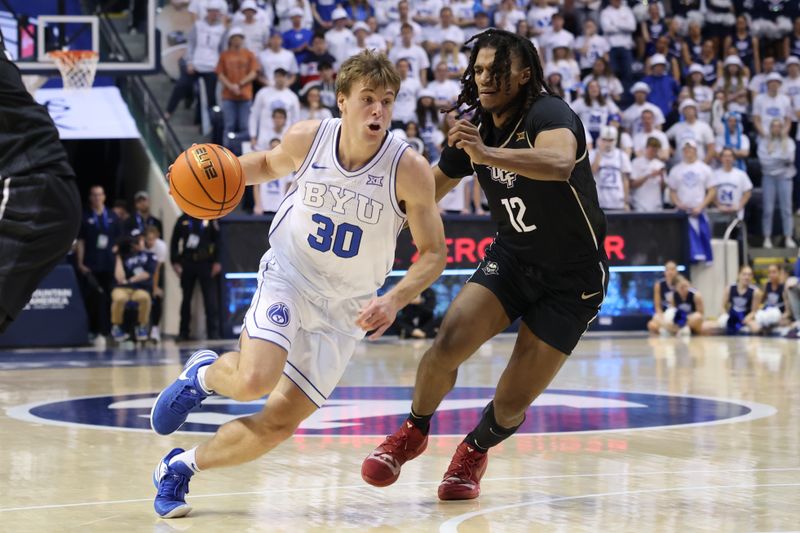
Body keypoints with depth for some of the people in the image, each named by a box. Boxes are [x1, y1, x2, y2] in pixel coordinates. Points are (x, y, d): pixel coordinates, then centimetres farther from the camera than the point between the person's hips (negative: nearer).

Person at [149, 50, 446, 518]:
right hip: (289, 277, -1)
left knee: (280, 423, -2)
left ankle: (181, 468, 22)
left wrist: (394, 302, -26)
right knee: (254, 381, -28)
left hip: (345, 308, 1)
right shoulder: (307, 138, -13)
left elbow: (433, 252, -9)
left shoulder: (409, 169, -19)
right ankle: (204, 374, 9)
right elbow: (269, 164, 12)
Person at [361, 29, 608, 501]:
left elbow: (560, 163, -49)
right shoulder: (473, 128, -3)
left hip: (573, 279, -5)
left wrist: (489, 154, -61)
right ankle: (414, 432, 9)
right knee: (448, 344, -19)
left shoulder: (548, 113, -24)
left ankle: (476, 450, 29)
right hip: (513, 256, 5)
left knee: (512, 403, -6)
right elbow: (426, 191, 14)